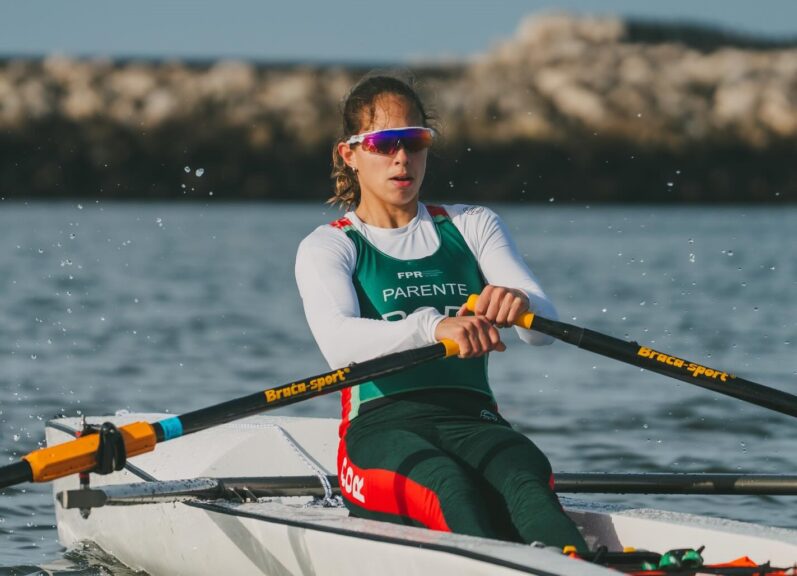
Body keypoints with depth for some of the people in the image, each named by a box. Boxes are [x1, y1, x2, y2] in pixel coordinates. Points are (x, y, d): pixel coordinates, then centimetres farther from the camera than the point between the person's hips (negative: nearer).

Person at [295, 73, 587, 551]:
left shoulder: (474, 226, 19)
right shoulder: (327, 248, 9)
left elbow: (546, 326, 2)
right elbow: (339, 343, -15)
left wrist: (520, 305, -26)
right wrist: (433, 327, -35)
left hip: (473, 421, 2)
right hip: (381, 427, -2)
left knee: (525, 477, -35)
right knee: (450, 485, -38)